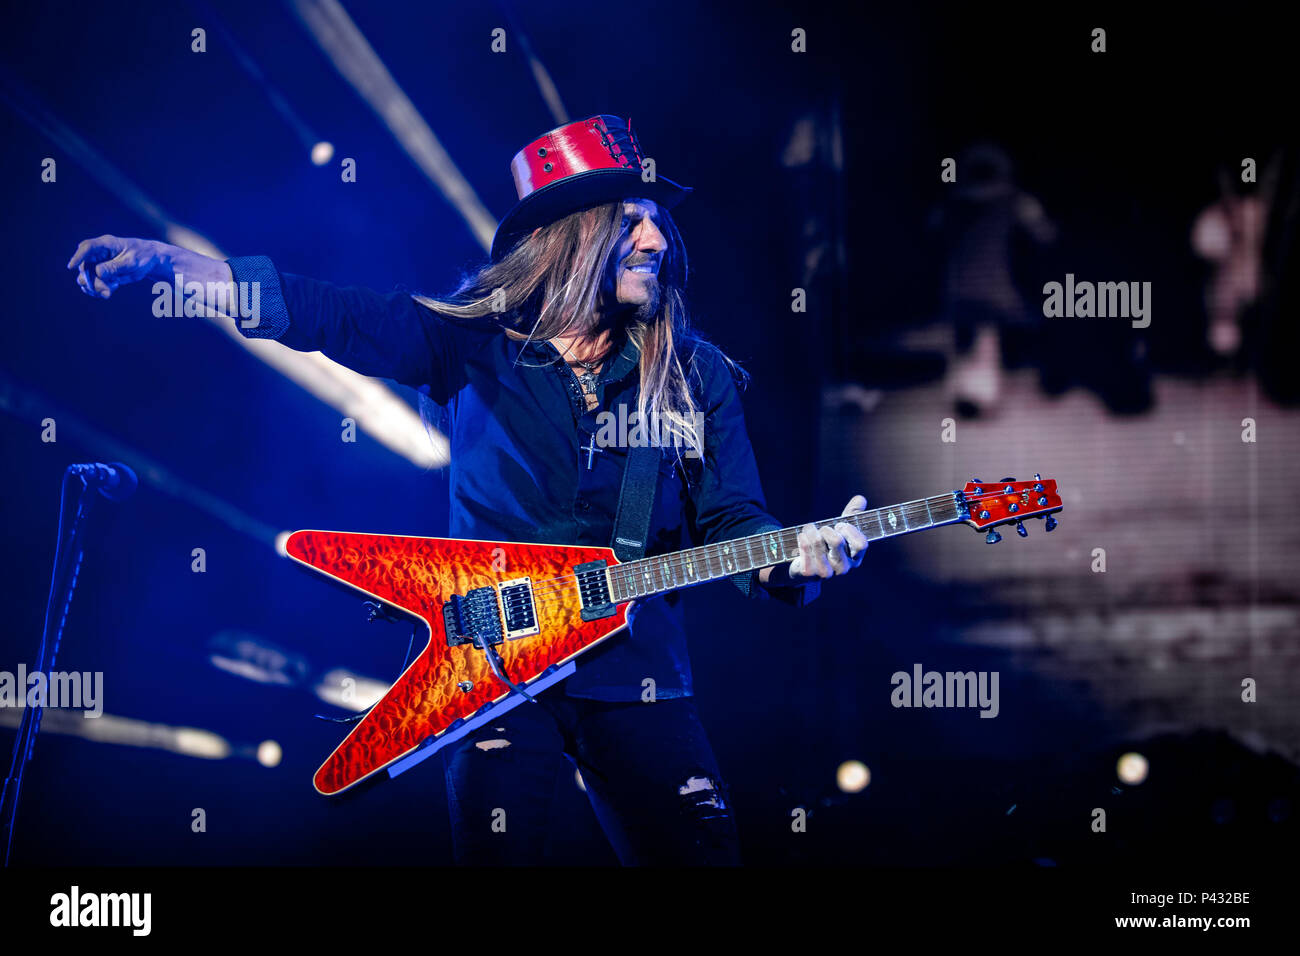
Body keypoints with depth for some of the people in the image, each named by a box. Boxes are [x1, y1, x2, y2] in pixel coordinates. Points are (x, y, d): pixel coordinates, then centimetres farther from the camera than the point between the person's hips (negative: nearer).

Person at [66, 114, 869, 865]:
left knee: (701, 851, 0)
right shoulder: (477, 340, 1)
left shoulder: (696, 375, 7)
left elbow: (734, 524, 5)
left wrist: (801, 555, -18)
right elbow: (330, 314, -9)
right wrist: (165, 262, -20)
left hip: (634, 673, 2)